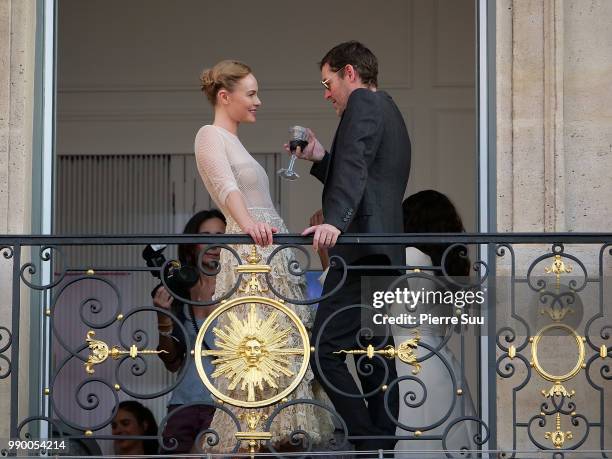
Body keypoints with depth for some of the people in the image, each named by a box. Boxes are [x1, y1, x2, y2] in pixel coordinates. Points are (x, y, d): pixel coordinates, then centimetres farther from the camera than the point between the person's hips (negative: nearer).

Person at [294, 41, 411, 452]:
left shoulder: (363, 103, -3)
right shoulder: (389, 111, 28)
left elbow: (354, 168, -21)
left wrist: (335, 222, -34)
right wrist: (320, 158, 21)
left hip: (361, 247, -11)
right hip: (385, 255, 11)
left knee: (326, 350, -14)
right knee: (375, 356, 9)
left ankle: (368, 444, -18)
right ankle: (384, 445, 8)